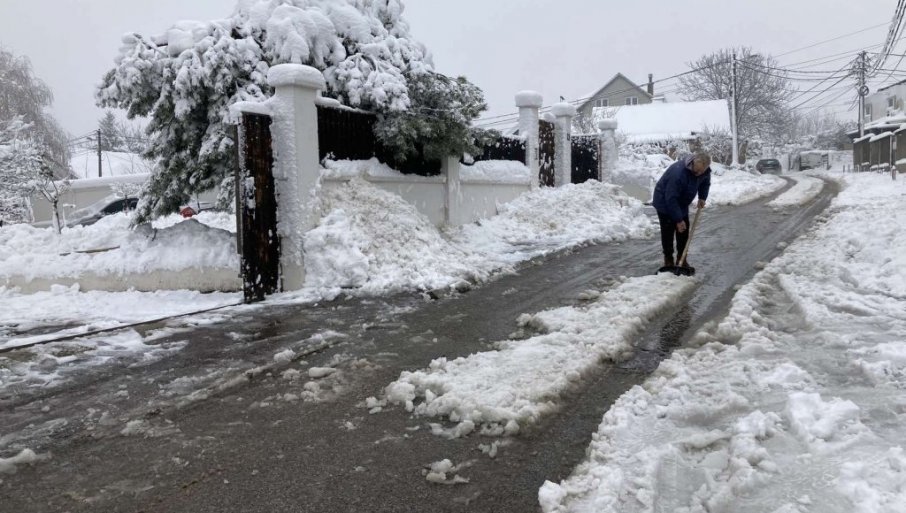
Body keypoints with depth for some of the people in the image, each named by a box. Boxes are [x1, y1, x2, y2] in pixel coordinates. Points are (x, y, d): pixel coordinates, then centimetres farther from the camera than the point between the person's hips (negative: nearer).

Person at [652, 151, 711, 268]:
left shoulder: (704, 170, -15)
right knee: (668, 232, -6)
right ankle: (668, 261, 3)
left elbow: (705, 183, 11)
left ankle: (681, 260, 17)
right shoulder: (678, 173, -38)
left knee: (684, 231, 7)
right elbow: (671, 199, -35)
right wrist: (678, 220, -31)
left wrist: (702, 197, -5)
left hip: (681, 204, 7)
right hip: (665, 203, -7)